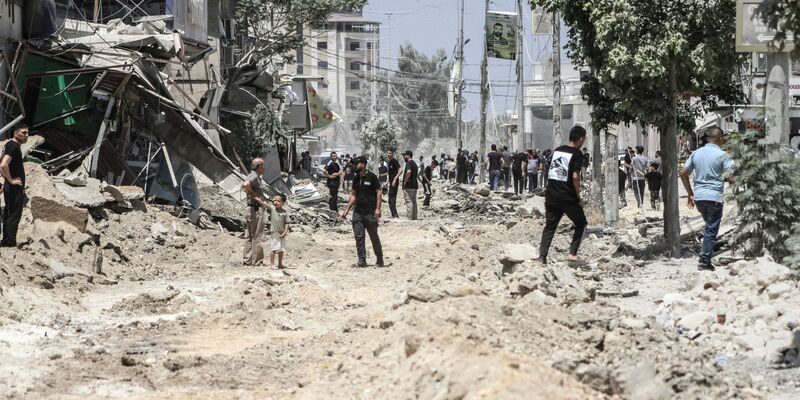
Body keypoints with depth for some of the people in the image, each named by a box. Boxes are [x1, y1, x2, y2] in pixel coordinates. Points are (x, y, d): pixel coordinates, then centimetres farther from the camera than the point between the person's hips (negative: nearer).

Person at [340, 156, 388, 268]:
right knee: (359, 237, 1)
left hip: (370, 213, -6)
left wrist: (377, 209, -16)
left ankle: (380, 260, 13)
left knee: (374, 237, 3)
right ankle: (362, 261, 6)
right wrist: (347, 210, 14)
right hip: (357, 212, 6)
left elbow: (379, 193, -8)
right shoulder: (356, 179, 12)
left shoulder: (371, 177, -7)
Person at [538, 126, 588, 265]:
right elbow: (575, 176, -17)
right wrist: (578, 196, -7)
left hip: (551, 195, 5)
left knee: (550, 226, 10)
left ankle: (542, 257, -3)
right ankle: (572, 254, 5)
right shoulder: (577, 154, -8)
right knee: (580, 223, 14)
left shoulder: (557, 150, 12)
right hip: (568, 197, -5)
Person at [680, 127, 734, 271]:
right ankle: (704, 262, -1)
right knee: (711, 230, 1)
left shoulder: (696, 153, 9)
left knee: (710, 226, 21)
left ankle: (705, 258, 20)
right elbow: (731, 177, -14)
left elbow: (683, 173, 11)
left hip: (698, 197, 6)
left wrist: (690, 194, 15)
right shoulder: (722, 155, -7)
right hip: (714, 197, -6)